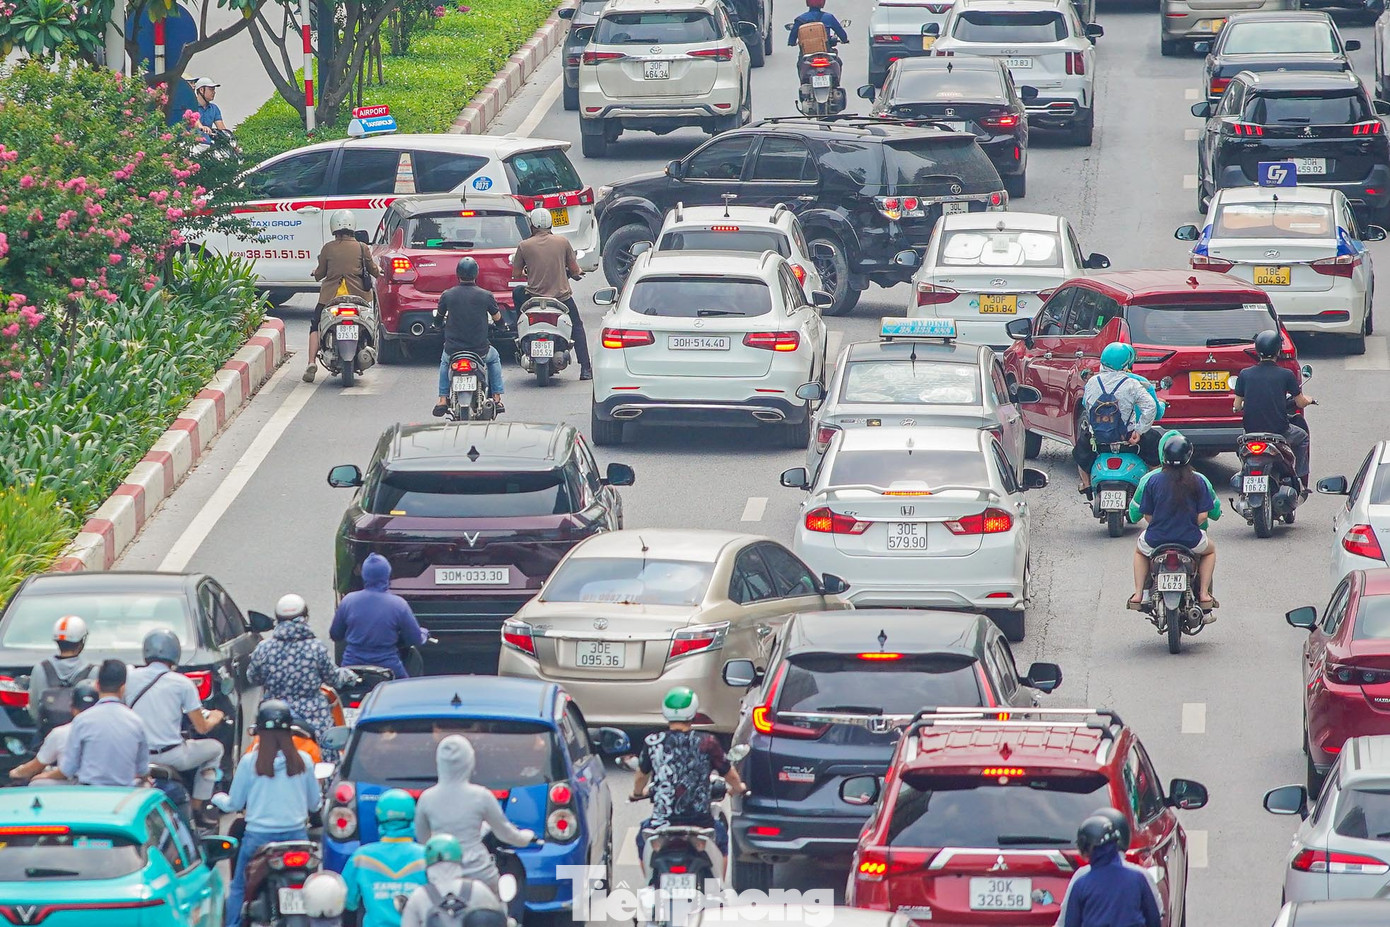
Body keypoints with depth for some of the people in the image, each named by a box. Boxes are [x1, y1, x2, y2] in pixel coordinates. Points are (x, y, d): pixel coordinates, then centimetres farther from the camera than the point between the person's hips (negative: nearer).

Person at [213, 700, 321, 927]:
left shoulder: (250, 762, -10)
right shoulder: (303, 761, -4)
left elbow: (235, 804, 1)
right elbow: (315, 803, 7)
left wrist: (217, 799, 23)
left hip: (258, 835, -2)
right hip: (296, 834, 2)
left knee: (239, 889, 13)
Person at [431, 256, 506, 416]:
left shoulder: (447, 295, -6)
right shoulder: (485, 296, -9)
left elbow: (438, 321, 9)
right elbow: (497, 318, 7)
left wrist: (441, 323, 34)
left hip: (453, 349, 1)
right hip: (480, 351, -1)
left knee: (445, 361, 35)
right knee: (494, 358, 33)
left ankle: (443, 399, 25)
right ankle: (497, 398, 26)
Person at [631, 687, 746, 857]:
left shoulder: (652, 742, -3)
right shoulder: (707, 743, -6)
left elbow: (642, 774, 14)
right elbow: (730, 775, 7)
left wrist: (638, 792, 38)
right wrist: (738, 788, 32)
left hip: (662, 822, 0)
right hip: (700, 822, 0)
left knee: (643, 836, 34)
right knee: (721, 832, 35)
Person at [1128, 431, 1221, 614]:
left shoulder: (1151, 480, -7)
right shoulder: (1199, 481, -7)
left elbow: (1147, 515, -2)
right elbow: (1203, 516, -6)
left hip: (1156, 539, 1)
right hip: (1190, 541, -1)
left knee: (1140, 551, 37)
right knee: (1210, 550, 34)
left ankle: (1138, 594, 26)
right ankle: (1204, 594, 22)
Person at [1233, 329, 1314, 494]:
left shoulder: (1245, 375, -1)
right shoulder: (1286, 375, -6)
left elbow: (1237, 406, 3)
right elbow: (1300, 403, 2)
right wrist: (1307, 400, 26)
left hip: (1251, 431, 2)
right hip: (1279, 430, -2)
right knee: (1302, 437, 29)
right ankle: (1301, 484, 25)